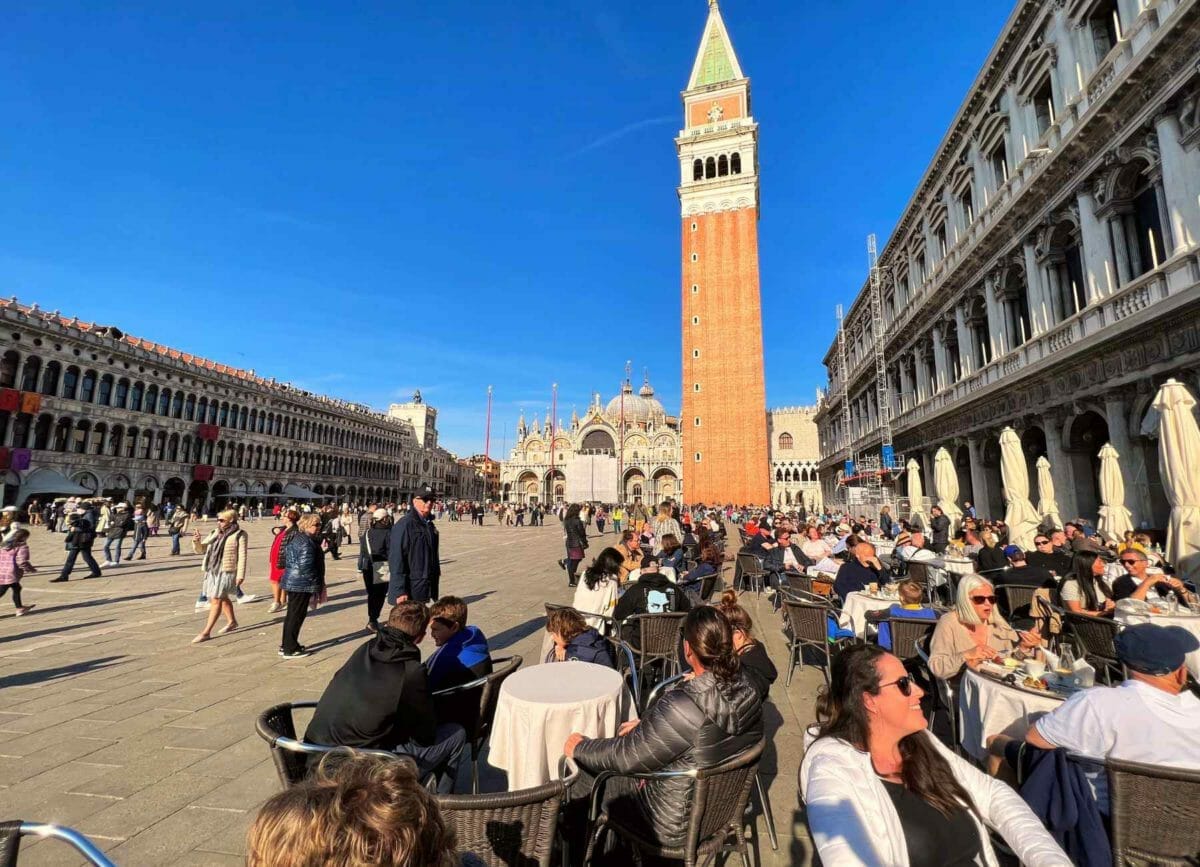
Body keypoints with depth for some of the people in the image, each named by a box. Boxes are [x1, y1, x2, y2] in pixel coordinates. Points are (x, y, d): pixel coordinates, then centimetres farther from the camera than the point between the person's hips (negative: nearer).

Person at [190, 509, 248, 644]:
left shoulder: (239, 535, -7)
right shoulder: (215, 534, 13)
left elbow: (242, 556, -11)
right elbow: (200, 550, 15)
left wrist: (240, 575, -15)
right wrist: (196, 541, -7)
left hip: (226, 572, -8)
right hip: (212, 571, 8)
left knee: (216, 600, -8)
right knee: (223, 598, 20)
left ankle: (206, 632, -3)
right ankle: (232, 622, 37)